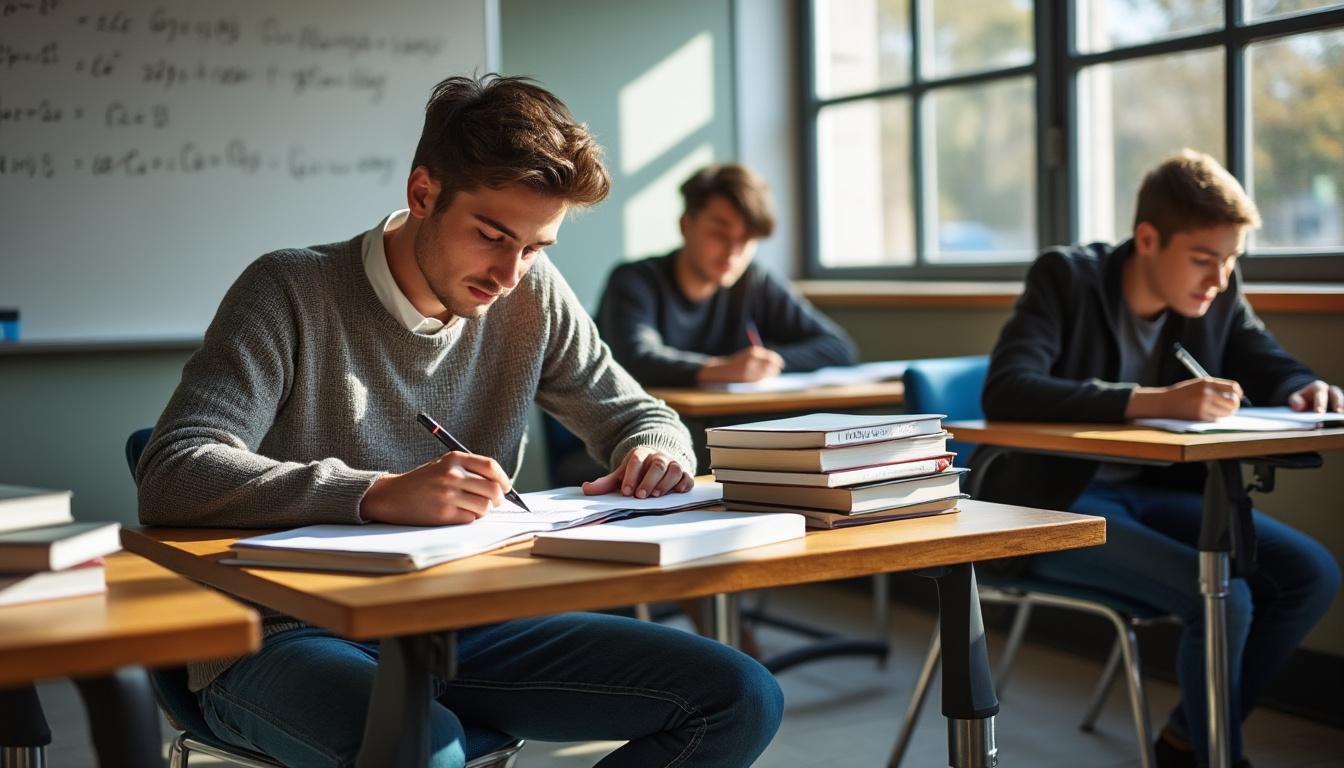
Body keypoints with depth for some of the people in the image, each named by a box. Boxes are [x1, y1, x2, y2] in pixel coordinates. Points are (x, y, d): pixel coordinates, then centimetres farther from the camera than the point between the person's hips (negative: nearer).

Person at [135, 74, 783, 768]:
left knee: (742, 699, -9)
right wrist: (380, 496, -33)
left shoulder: (533, 296, 4)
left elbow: (633, 414, 17)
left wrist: (656, 451, -8)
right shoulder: (293, 293, -10)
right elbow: (171, 478, -20)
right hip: (287, 639, -6)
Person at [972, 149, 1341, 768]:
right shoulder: (1066, 277, -16)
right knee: (1221, 597, -25)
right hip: (1053, 502, -7)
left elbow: (1275, 370, 12)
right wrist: (1155, 402, -40)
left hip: (1152, 490, 7)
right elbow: (1004, 392, -30)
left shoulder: (1220, 295, 1)